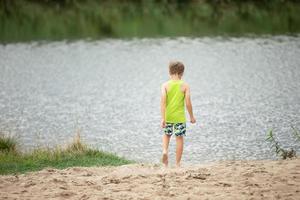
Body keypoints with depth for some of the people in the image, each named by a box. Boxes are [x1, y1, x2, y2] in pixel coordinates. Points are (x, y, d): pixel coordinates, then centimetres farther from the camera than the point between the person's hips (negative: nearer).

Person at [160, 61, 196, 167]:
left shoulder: (165, 85, -5)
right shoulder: (185, 86, -7)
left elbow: (163, 102, -12)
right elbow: (188, 103, -8)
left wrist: (163, 118, -11)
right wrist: (191, 116, 5)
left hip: (168, 116, 1)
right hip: (180, 117, -1)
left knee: (166, 134, 23)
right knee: (179, 138, 8)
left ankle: (165, 150, -4)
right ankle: (177, 163, 10)